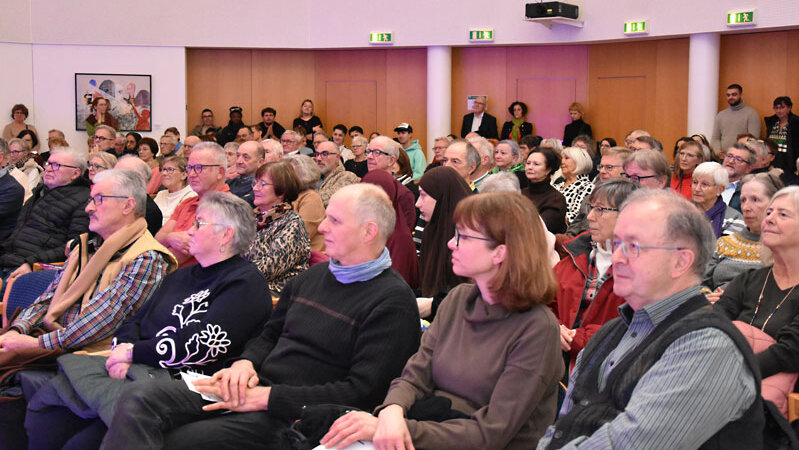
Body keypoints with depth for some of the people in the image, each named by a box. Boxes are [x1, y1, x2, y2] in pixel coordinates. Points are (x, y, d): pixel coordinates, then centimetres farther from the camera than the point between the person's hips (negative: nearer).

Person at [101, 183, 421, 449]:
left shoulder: (392, 302, -8)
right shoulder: (311, 276, 18)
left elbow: (361, 392, -15)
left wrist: (266, 397, -17)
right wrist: (245, 363, 0)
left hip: (293, 414, -7)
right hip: (254, 389, 8)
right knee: (138, 398, -15)